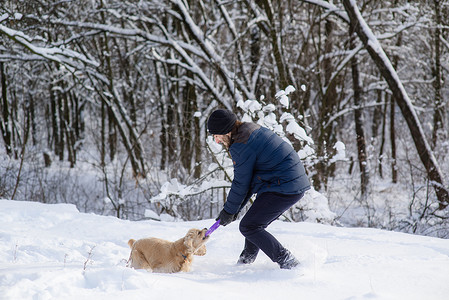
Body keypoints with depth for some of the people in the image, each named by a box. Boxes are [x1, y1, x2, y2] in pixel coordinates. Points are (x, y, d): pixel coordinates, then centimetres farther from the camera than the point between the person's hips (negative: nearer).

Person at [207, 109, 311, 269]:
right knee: (255, 223, 21)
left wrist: (229, 210, 5)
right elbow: (249, 178, 20)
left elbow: (241, 184, -8)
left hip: (283, 188, -11)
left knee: (248, 227, -5)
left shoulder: (242, 146, -15)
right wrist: (234, 208, 19)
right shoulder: (254, 131, 17)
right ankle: (245, 262, 33)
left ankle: (288, 263, -9)